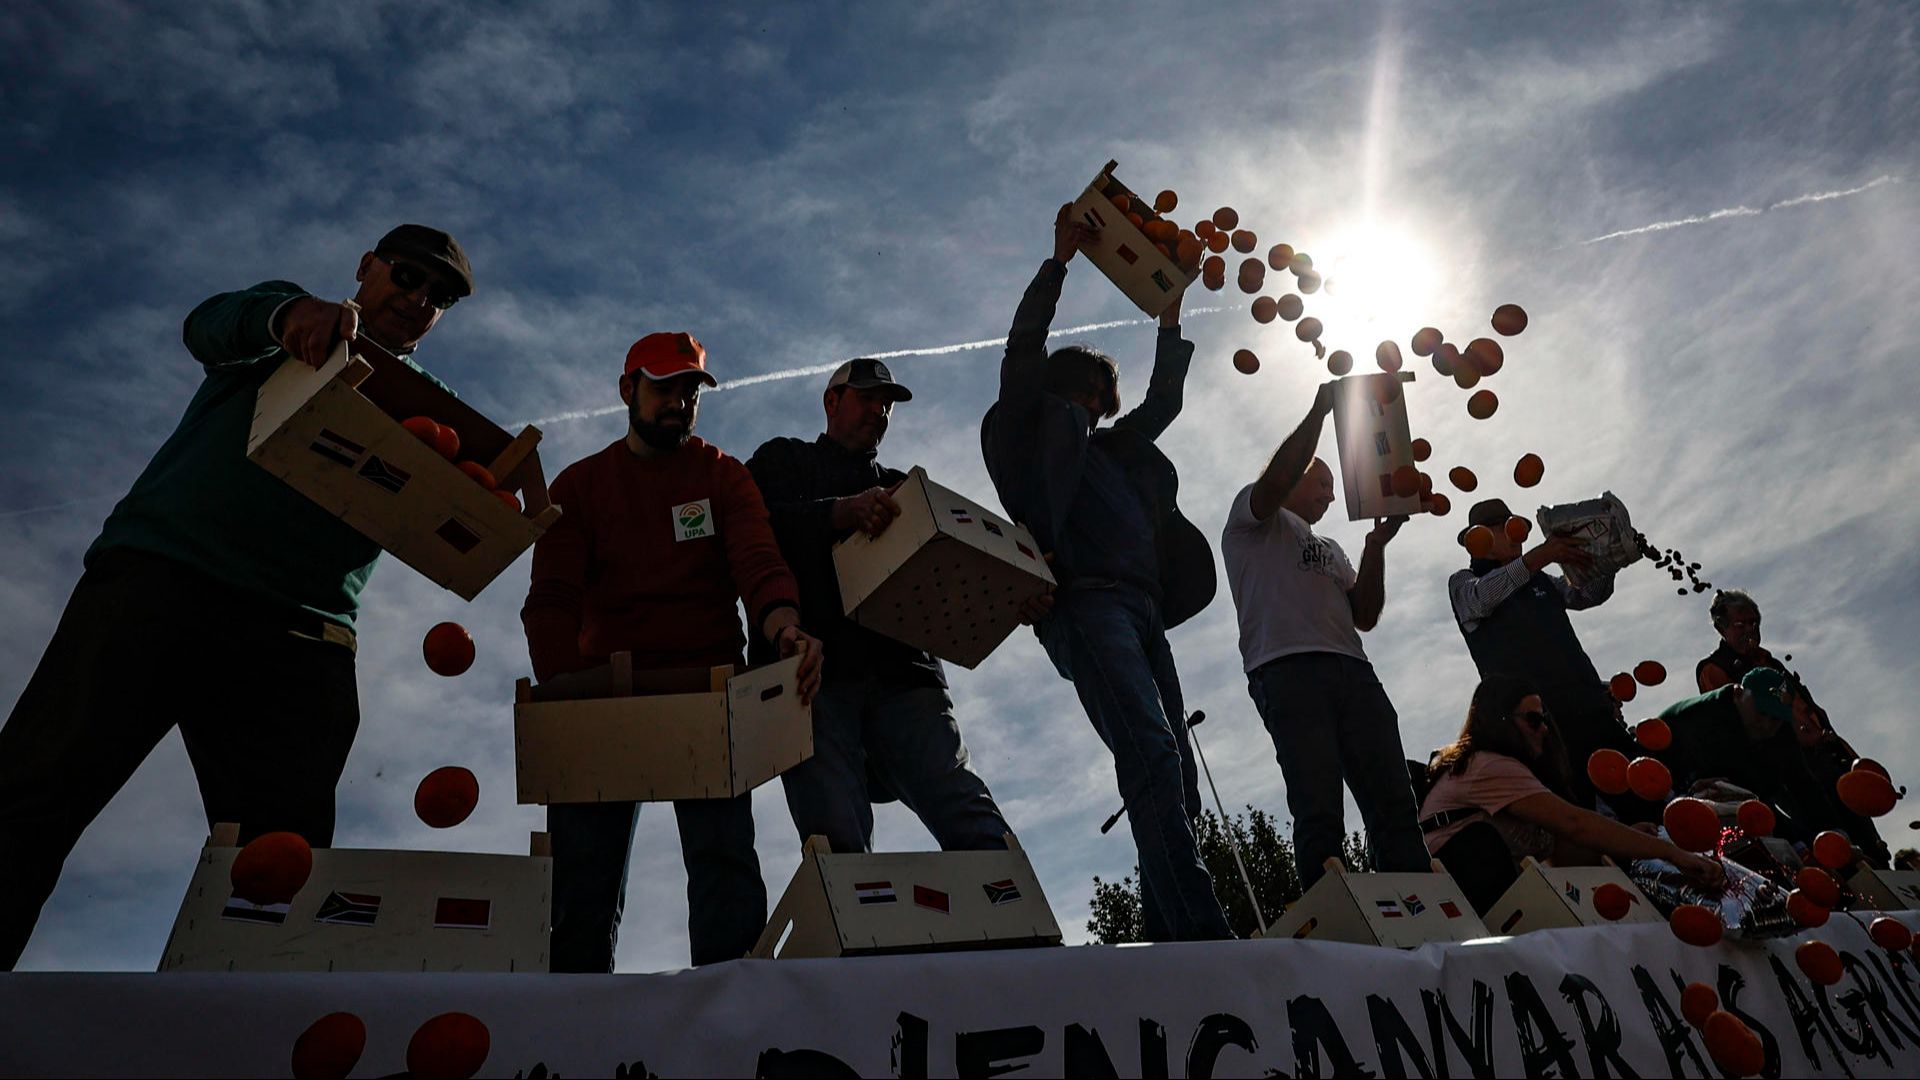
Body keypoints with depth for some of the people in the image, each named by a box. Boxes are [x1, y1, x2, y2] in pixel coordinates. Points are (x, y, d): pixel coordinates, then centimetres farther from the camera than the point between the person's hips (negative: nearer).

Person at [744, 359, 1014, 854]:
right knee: (838, 838, -16)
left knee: (974, 822, -15)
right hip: (812, 667, -2)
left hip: (901, 671, 3)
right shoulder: (784, 460, 24)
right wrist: (840, 513, -15)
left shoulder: (901, 488, 33)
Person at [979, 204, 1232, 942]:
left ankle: (1165, 936, -1)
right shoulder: (1035, 430, 17)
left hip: (1142, 609, 8)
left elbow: (1163, 402, 41)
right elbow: (1023, 347, 9)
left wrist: (1170, 315, 42)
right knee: (1151, 757, -24)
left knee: (1175, 773, -2)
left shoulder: (1114, 450, 33)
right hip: (1086, 603, -8)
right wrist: (1061, 258, 12)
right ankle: (1199, 930, -30)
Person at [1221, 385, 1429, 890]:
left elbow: (1365, 616, 22)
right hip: (1287, 671, -7)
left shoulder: (1329, 549, 36)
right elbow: (1276, 479, -6)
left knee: (1393, 805, -6)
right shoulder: (1254, 518, 19)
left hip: (1352, 669, 7)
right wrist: (1319, 410, 0)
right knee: (1320, 814, -16)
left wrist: (1377, 542, 12)